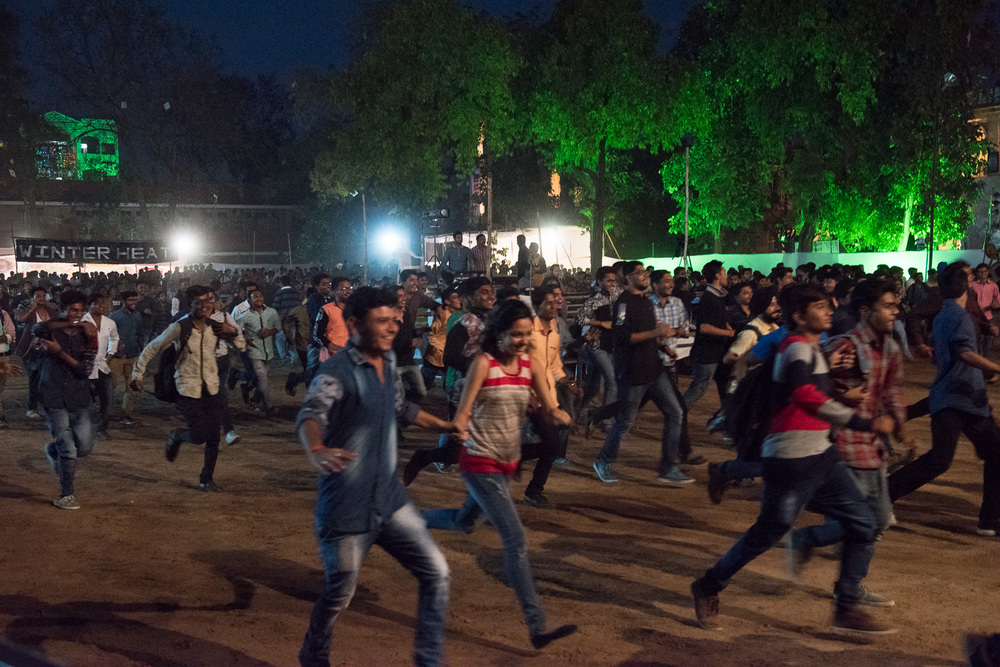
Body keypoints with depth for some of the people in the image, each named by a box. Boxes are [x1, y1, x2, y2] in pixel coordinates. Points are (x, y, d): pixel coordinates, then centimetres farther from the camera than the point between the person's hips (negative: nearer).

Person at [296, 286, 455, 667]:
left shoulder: (388, 364, 5)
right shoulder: (337, 371, -18)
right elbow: (312, 411, -38)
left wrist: (445, 426, 31)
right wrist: (316, 449, -59)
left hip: (389, 501, 7)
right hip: (345, 510, -7)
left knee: (435, 572, 2)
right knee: (338, 595, 7)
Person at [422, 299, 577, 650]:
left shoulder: (529, 365, 1)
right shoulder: (484, 363, -15)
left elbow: (550, 409, -1)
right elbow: (462, 413, -16)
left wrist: (559, 415, -24)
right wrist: (457, 428, -39)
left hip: (507, 463, 7)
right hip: (480, 463, -7)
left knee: (463, 522, 27)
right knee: (515, 539, -14)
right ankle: (537, 628, -13)